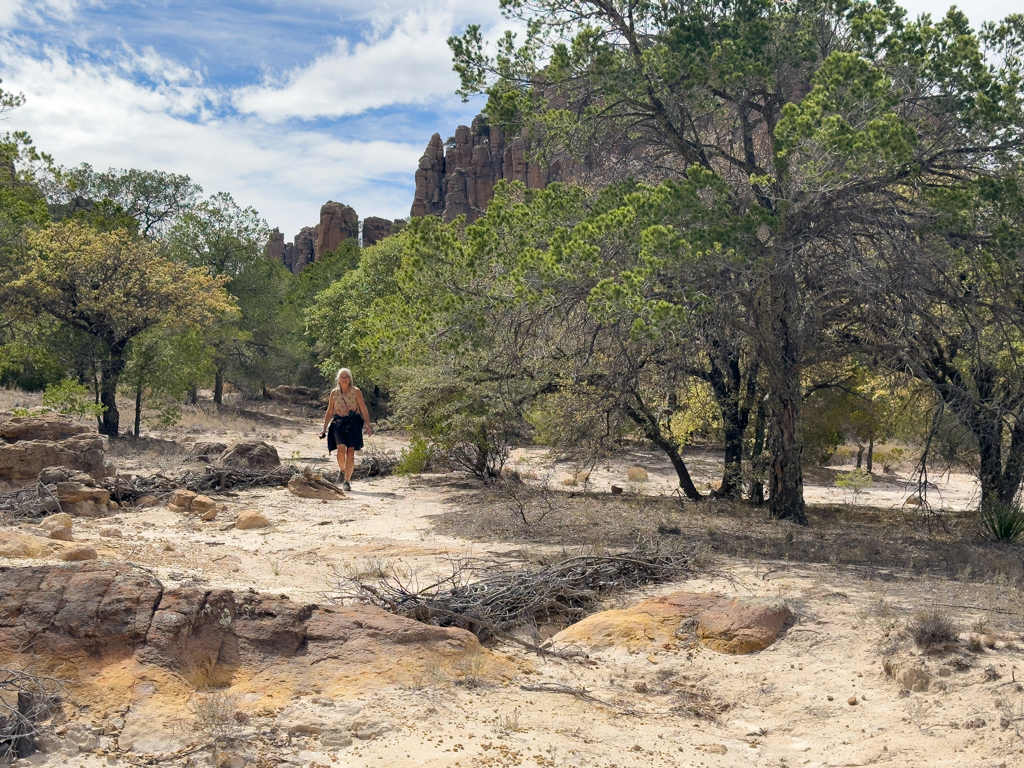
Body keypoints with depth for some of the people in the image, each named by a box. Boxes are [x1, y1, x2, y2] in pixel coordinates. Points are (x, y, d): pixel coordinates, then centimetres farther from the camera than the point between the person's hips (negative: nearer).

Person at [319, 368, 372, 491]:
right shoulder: (334, 393, 7)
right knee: (341, 449, -18)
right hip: (338, 424, 1)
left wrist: (368, 426, -8)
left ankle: (347, 481, 3)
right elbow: (329, 412, 14)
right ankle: (342, 470, 11)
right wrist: (324, 429, 12)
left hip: (353, 424, -1)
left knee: (350, 453, -6)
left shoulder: (356, 391, 1)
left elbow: (364, 410, 0)